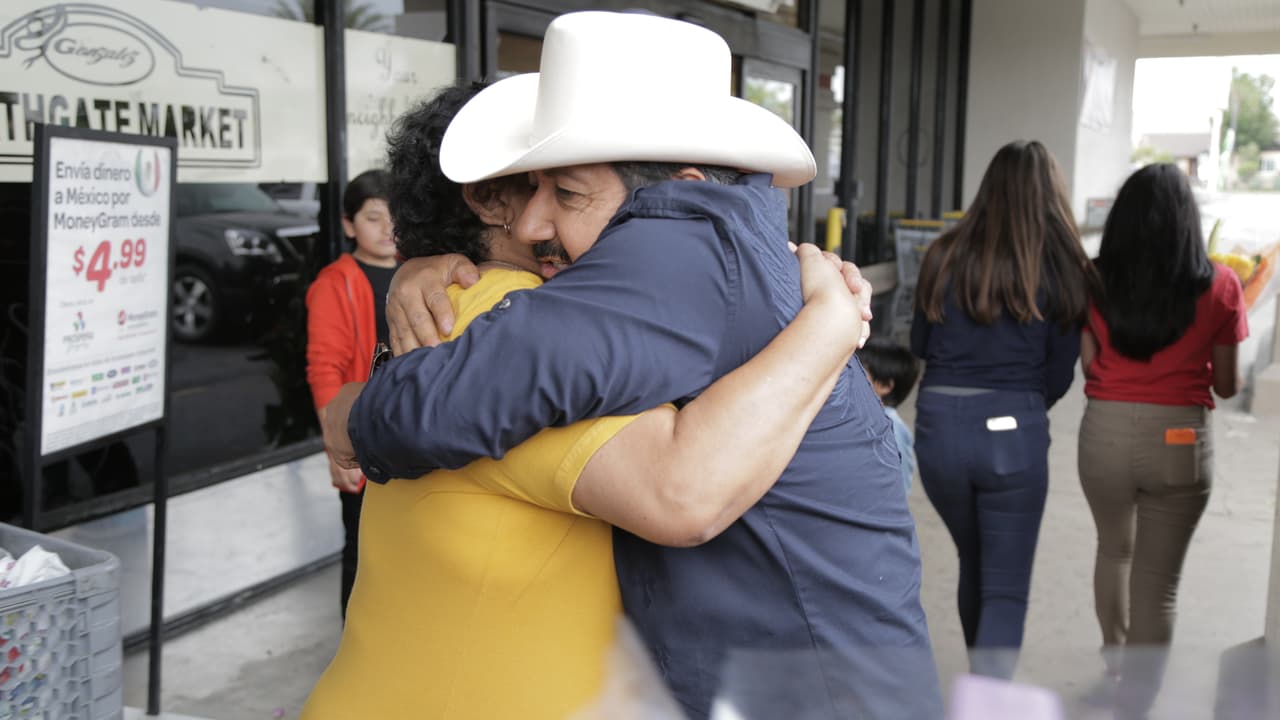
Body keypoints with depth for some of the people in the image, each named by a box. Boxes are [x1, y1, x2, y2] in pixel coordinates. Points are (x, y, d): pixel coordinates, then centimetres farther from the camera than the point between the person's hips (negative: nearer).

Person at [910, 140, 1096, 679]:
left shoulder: (945, 256, 0)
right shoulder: (1063, 270, -4)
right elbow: (1059, 377, 1)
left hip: (939, 426, 3)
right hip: (1014, 432, -3)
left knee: (973, 564, 25)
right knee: (1006, 589, 6)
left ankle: (981, 682, 42)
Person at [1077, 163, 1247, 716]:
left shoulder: (1097, 281, -4)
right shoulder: (1219, 285, -6)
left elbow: (1090, 365, 0)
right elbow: (1227, 385, 0)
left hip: (1105, 434, 2)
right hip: (1180, 440, -2)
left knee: (1115, 548, 27)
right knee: (1159, 581, 7)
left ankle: (1114, 652, 48)